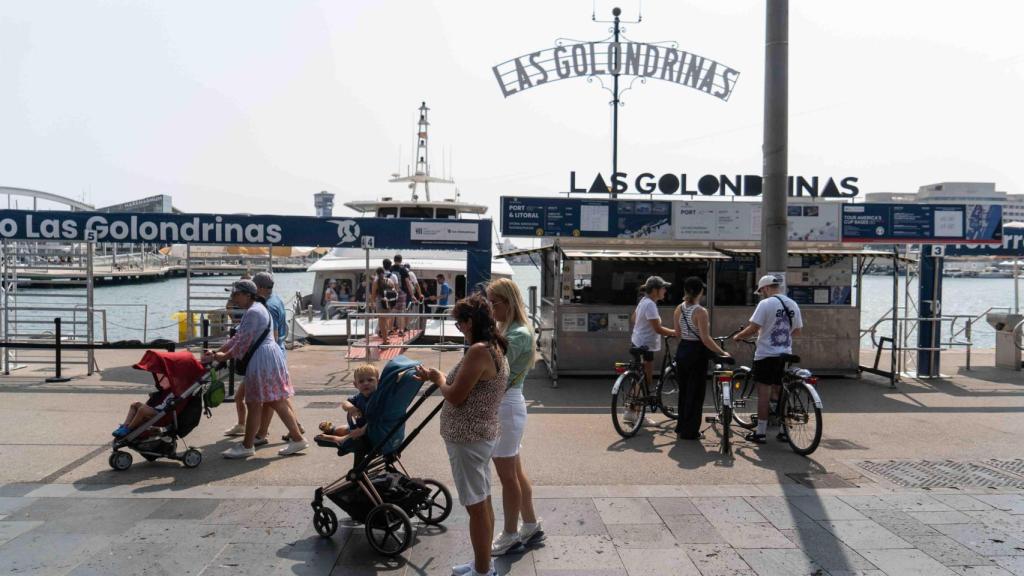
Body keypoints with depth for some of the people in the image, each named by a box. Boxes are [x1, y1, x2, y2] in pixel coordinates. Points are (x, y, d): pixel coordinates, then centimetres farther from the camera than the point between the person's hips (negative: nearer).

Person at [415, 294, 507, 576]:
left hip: (467, 439, -10)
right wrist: (439, 378, 15)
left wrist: (438, 378, -2)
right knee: (483, 502, 17)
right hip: (481, 434, 10)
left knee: (476, 506, 1)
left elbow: (455, 397, -20)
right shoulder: (495, 348, 9)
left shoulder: (479, 351, -22)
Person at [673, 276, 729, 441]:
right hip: (697, 353, -6)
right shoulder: (700, 312, -18)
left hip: (682, 350, 7)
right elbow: (705, 339, -21)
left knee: (683, 391, 17)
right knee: (695, 393, 4)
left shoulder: (679, 309, 2)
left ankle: (681, 428, 25)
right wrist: (722, 352, -15)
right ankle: (690, 432, 9)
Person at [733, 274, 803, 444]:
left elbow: (753, 329, -16)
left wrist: (737, 336, 0)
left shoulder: (765, 304, -12)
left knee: (764, 393, -2)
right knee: (780, 393, 14)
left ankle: (760, 432, 2)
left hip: (766, 355, -6)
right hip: (785, 355, 6)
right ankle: (784, 430, 17)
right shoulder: (793, 305, 8)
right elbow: (797, 330, 15)